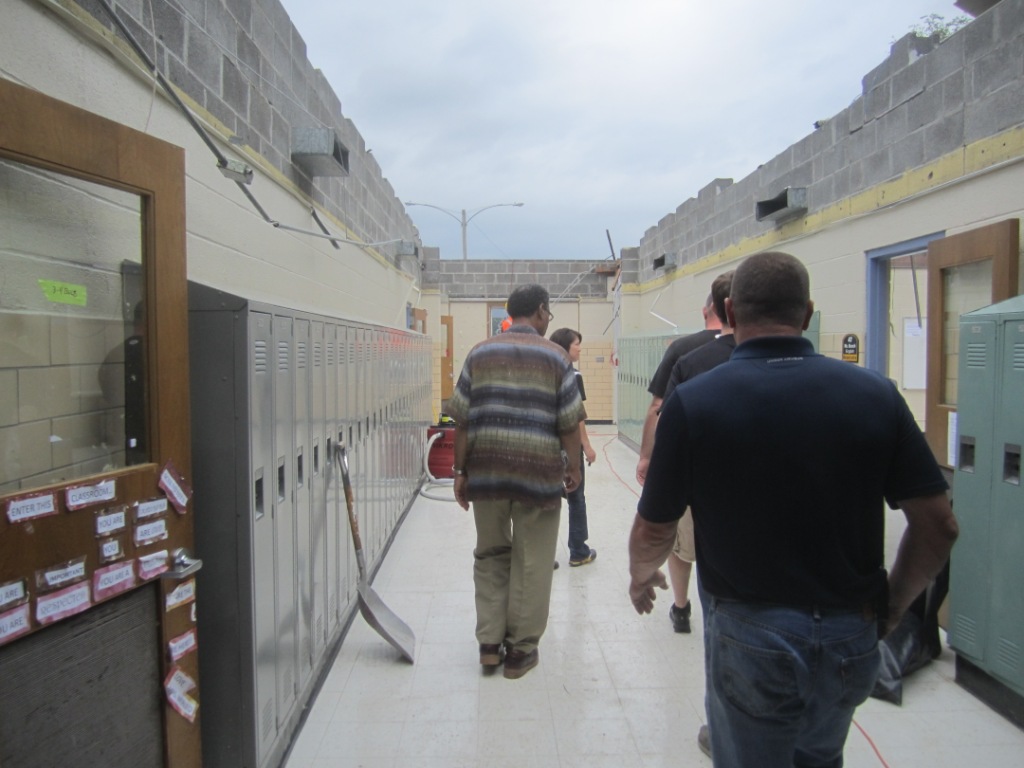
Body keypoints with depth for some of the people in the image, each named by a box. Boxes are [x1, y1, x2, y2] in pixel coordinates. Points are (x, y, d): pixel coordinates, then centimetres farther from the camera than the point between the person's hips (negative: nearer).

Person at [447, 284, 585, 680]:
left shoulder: (480, 353, 6)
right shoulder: (555, 356, 0)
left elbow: (462, 421, 2)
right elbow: (569, 423, -4)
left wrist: (460, 471, 8)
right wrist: (573, 467, 9)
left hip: (485, 471, 3)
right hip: (538, 472, -2)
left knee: (490, 555, 18)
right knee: (531, 563, 9)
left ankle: (489, 642, 21)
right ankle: (520, 650, 20)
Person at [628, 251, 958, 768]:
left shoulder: (693, 402, -16)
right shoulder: (875, 394, -7)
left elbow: (652, 533, -9)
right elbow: (938, 525, -3)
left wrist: (641, 578, 13)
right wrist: (892, 604, 13)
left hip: (751, 636, -4)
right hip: (852, 640, 4)